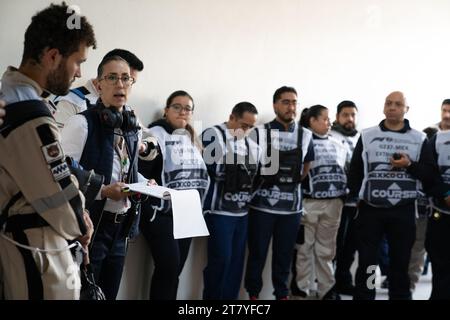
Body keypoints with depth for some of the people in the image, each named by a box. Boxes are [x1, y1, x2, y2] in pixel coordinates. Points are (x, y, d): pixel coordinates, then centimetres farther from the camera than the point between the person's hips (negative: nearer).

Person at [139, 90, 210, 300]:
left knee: (176, 269, 9)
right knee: (168, 266, -12)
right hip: (161, 214, -7)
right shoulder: (156, 134, -8)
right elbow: (140, 173, -17)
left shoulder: (192, 139, 15)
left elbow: (199, 173, 22)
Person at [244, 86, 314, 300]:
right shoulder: (260, 133, -4)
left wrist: (293, 183, 10)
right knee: (257, 252, 4)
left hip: (291, 206, 3)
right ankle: (253, 293, 17)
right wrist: (254, 186, 1)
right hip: (262, 204, -3)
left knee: (284, 254, 10)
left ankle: (282, 294, 23)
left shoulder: (305, 136, 6)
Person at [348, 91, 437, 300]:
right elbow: (355, 171, 8)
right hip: (370, 209, 0)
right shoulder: (367, 136, 6)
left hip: (404, 211, 0)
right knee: (366, 262, 6)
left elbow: (430, 174, 1)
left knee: (400, 263, 7)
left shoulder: (419, 139, 5)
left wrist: (410, 165, -15)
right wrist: (357, 196, 1)